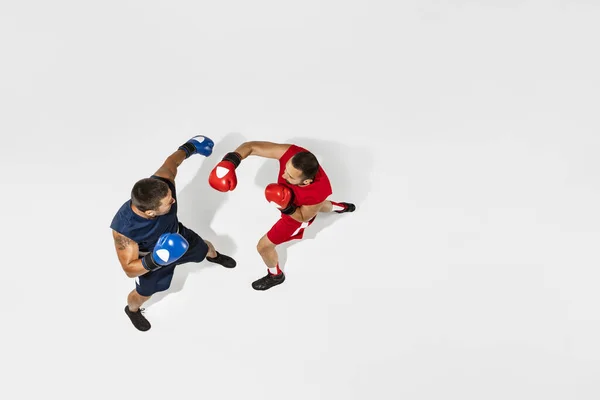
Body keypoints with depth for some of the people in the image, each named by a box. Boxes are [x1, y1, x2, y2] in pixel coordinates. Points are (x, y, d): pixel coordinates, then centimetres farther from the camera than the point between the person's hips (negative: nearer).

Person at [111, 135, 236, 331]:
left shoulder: (163, 182, -40)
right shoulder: (124, 228, -47)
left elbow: (171, 162, -15)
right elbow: (129, 269, -33)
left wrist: (188, 148, 6)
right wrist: (154, 261, -52)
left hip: (177, 235, 4)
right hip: (150, 259, -4)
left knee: (204, 248, 33)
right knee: (143, 294, 24)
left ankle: (214, 256, 73)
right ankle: (131, 310, 63)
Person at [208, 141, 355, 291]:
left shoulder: (317, 193, -49)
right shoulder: (290, 153, -43)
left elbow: (303, 218, -27)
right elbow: (251, 146, -39)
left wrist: (286, 207, -45)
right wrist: (229, 162, -56)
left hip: (296, 215, -5)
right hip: (290, 201, 6)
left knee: (263, 246, 7)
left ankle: (275, 275, 43)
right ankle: (340, 207, 78)